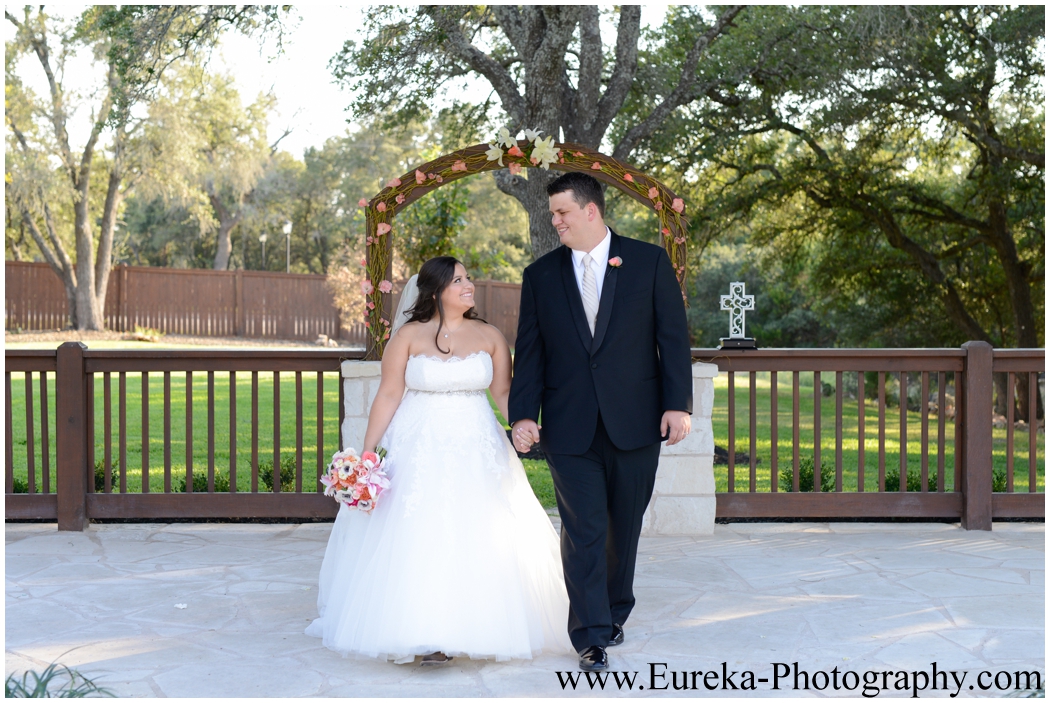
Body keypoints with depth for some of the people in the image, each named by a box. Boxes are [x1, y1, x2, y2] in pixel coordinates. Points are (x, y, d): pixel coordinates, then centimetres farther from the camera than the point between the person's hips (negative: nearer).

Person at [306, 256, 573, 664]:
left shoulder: (490, 336, 5)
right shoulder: (408, 336, -2)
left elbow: (504, 392, 4)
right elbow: (388, 396, -3)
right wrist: (366, 455, -6)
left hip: (477, 451, 2)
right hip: (420, 451, -2)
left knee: (478, 541, 1)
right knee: (415, 541, -5)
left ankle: (479, 629, 13)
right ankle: (422, 635, 1)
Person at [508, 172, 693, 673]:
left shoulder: (649, 262, 2)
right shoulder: (541, 275, 6)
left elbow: (673, 337, -1)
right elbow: (529, 352, 5)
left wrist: (678, 403, -9)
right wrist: (523, 415, -5)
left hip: (634, 422, 0)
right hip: (570, 426, 0)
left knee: (624, 527, 12)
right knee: (583, 530, -4)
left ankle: (614, 613, 31)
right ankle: (592, 637, 2)